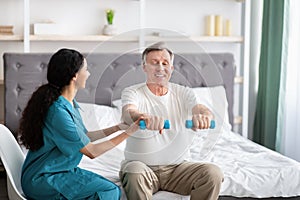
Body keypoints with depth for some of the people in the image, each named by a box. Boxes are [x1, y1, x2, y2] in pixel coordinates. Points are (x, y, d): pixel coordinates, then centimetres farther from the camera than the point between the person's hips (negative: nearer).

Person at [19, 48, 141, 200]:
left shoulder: (69, 103, 5)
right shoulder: (59, 111, -25)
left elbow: (84, 137, 13)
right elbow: (92, 152, -18)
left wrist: (117, 127, 10)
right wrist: (128, 133, -13)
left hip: (61, 170, 9)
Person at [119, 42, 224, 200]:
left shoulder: (183, 93, 4)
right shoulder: (132, 92, -4)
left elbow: (201, 109, -16)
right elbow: (128, 113, -27)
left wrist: (204, 116, -43)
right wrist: (144, 117, -53)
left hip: (178, 166, 3)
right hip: (142, 165, -2)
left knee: (213, 174, -21)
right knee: (135, 172, -36)